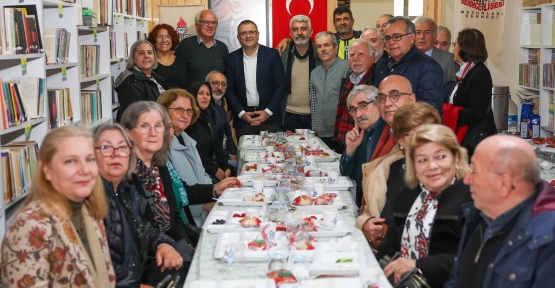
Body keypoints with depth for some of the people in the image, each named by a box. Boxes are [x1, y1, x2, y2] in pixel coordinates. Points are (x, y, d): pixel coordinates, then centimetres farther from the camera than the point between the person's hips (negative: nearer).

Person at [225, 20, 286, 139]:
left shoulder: (272, 54, 0)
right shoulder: (232, 58, 5)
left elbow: (281, 85, -2)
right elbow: (229, 89, 5)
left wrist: (268, 111, -9)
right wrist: (241, 113, -6)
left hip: (270, 118, -1)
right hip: (243, 120, 1)